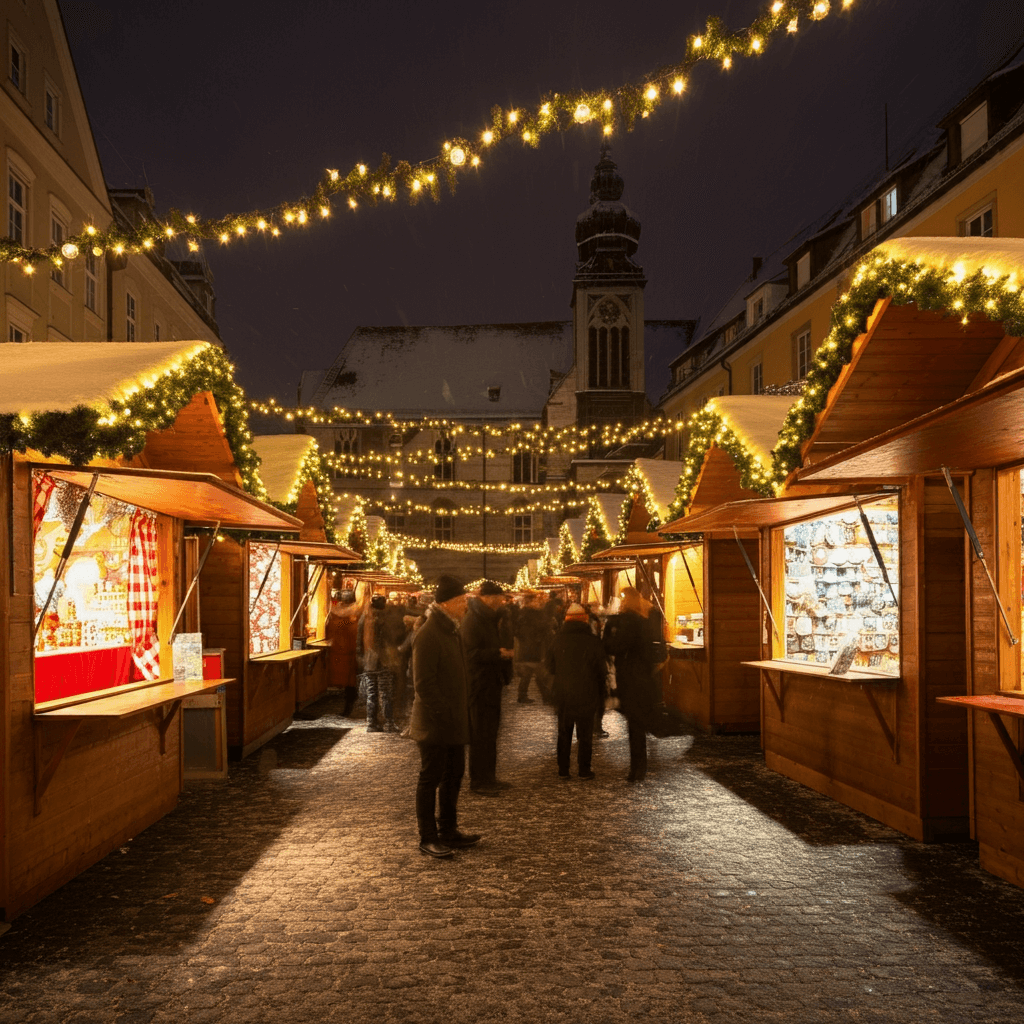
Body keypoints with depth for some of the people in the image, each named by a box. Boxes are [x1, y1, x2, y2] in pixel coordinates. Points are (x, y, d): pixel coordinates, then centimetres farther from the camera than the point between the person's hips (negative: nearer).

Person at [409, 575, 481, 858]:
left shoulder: (451, 631, 13)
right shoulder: (428, 635, -18)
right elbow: (424, 684, -21)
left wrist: (460, 714, 14)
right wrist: (445, 714, -19)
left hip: (454, 722, 9)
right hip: (435, 723, -9)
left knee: (454, 776, 16)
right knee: (431, 779, 2)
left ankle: (448, 831, 28)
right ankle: (428, 837, 12)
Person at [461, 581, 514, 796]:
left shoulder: (489, 619, 16)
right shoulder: (472, 621, -14)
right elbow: (473, 653, -22)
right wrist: (499, 653, -29)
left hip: (491, 683, 10)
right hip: (478, 684, -10)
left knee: (490, 732, 14)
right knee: (480, 735, -4)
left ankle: (488, 778, 23)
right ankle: (478, 780, 3)